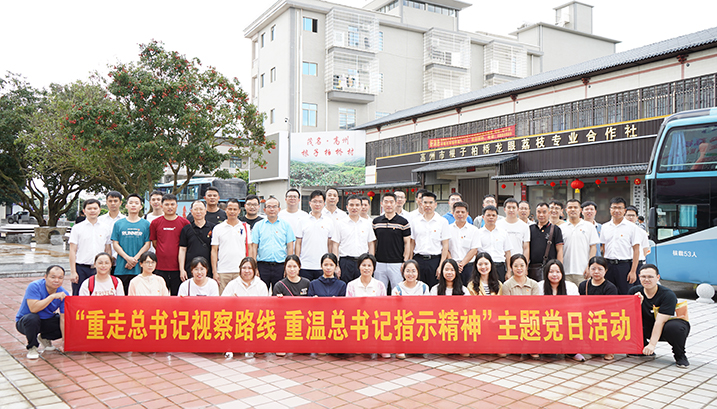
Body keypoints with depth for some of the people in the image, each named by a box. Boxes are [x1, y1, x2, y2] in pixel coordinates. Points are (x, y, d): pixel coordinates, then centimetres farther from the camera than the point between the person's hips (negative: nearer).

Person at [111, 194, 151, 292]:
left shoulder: (146, 224, 8)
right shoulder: (118, 224, 10)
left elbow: (147, 244, 3)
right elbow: (115, 244, 5)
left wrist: (135, 259, -9)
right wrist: (128, 258, -8)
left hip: (139, 269, -1)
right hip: (121, 268, 1)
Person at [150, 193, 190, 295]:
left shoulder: (184, 223, 2)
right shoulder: (155, 223, 5)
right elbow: (154, 243, 14)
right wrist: (164, 252, 6)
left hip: (178, 268, -1)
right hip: (161, 268, 1)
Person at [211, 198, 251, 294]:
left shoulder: (246, 227, 8)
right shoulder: (217, 228, 7)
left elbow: (249, 250, 8)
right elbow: (214, 251, 5)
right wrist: (214, 272, -2)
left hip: (241, 271, 0)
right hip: (222, 272, 0)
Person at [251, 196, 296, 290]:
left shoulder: (286, 225, 7)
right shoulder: (258, 226, 7)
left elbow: (290, 247, 5)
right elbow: (254, 247, 4)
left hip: (280, 266, 0)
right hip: (263, 265, 0)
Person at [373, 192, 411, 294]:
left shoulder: (403, 222, 0)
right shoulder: (376, 222, 8)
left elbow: (407, 243, 0)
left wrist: (405, 263, -7)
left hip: (397, 264, -3)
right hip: (379, 264, 3)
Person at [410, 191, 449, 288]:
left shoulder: (443, 221, 2)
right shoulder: (414, 221, 8)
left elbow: (445, 246, 1)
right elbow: (411, 244, 11)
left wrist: (441, 266, -7)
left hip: (435, 260, -2)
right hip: (418, 260, 2)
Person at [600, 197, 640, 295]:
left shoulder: (632, 227, 0)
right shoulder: (605, 227, 11)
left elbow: (636, 250, -3)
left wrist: (633, 271, -10)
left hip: (625, 265, -3)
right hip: (608, 266, 3)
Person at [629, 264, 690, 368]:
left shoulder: (668, 295, -20)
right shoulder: (634, 291, -8)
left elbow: (659, 322, -26)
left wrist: (652, 345, -30)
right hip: (648, 329, 4)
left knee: (674, 327, -38)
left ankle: (680, 355, -6)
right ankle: (641, 349, 8)